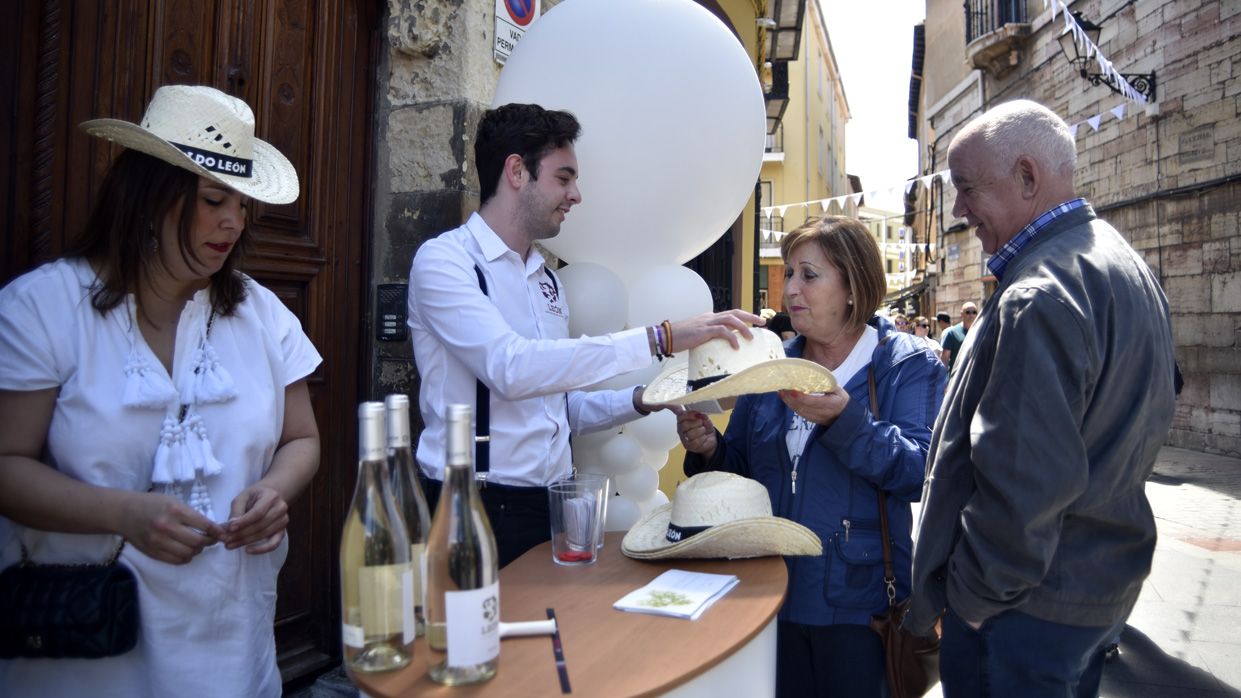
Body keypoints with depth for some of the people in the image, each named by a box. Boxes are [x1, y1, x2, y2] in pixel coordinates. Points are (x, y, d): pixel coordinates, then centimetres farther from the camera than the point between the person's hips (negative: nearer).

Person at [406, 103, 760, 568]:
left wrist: (642, 400, 0)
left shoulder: (546, 280, 14)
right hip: (475, 510, -6)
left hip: (550, 506, 7)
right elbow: (510, 368, -27)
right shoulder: (443, 261, -10)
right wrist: (659, 340, -28)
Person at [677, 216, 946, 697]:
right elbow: (741, 468, 9)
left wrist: (845, 421, -32)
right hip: (771, 594, 4)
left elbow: (921, 472, -19)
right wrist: (709, 450, -12)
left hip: (859, 603, -4)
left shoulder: (909, 365, -6)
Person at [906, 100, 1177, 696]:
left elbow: (1023, 482, -29)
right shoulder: (1127, 266, 9)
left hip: (1028, 605, -10)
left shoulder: (1039, 298, -25)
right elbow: (1149, 426, 17)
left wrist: (969, 597, -17)